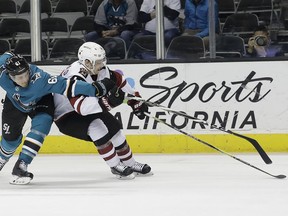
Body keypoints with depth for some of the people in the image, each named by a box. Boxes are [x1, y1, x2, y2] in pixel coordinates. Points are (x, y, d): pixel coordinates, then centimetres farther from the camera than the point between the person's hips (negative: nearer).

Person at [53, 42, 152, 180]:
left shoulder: (100, 69, -10)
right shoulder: (75, 76, -36)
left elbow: (118, 81, 8)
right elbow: (82, 106, -48)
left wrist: (135, 101, 9)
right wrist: (108, 102, -54)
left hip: (90, 110, 8)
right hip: (66, 117, -8)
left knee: (114, 127, 0)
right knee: (96, 127, -29)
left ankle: (130, 163, 19)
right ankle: (115, 166, -18)